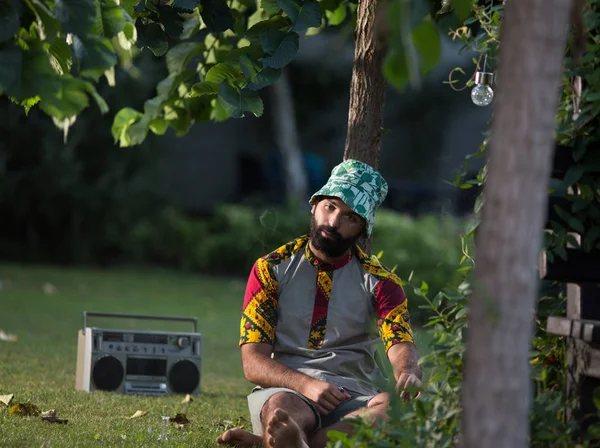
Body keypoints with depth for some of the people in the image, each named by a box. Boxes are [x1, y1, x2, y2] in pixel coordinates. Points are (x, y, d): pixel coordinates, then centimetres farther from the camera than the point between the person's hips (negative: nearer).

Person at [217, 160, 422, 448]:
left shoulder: (379, 282, 10)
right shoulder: (271, 270, 8)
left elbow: (402, 347, -5)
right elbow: (253, 362, 1)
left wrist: (408, 376, -32)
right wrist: (305, 385, -19)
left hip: (354, 399, 0)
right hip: (287, 389, 0)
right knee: (281, 408, -36)